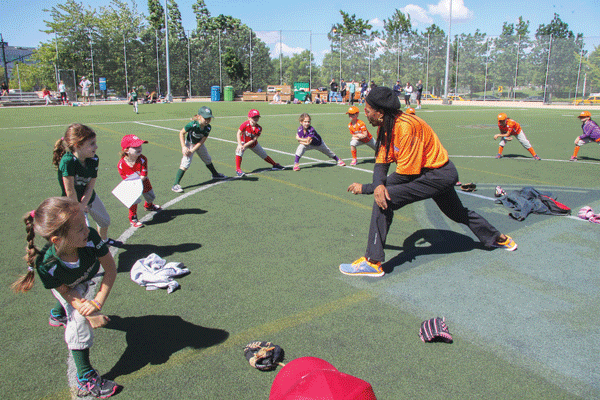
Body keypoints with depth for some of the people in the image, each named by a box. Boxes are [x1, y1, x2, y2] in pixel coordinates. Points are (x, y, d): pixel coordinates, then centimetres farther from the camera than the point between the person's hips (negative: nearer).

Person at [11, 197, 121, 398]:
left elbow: (110, 268, -32)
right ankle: (85, 376, 0)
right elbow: (67, 292, -27)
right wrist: (89, 314, -36)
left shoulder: (91, 238, -47)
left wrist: (98, 302, -36)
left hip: (86, 278, 4)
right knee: (80, 320, -17)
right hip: (65, 285, -3)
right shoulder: (46, 266, -45)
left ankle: (58, 314, 71)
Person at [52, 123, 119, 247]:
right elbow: (70, 191, -31)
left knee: (105, 222, 24)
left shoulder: (94, 160, -17)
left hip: (90, 198, 7)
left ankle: (104, 240, 55)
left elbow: (90, 186, -14)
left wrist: (83, 205, -22)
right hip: (72, 203, -6)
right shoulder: (68, 161, -37)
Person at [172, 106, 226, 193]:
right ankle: (176, 185, -22)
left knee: (208, 159, 22)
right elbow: (181, 133, -21)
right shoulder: (192, 125, -34)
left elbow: (202, 141, -19)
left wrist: (192, 150, -27)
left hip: (199, 144, 5)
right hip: (189, 143, -5)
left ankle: (215, 174, 51)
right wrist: (183, 147, -28)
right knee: (186, 162, -21)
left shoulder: (208, 127, -21)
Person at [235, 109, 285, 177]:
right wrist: (240, 145, -32)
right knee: (239, 151, -33)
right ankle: (238, 169, -31)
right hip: (243, 142, -2)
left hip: (253, 144, 3)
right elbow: (238, 133, -22)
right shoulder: (245, 124, -26)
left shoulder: (259, 128, -20)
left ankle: (275, 164, 34)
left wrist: (244, 146, -32)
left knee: (264, 155, 12)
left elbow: (254, 140, -23)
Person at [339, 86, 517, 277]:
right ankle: (498, 238, 50)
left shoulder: (406, 127, -30)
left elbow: (405, 175, -28)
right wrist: (378, 185, -27)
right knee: (459, 213, 28)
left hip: (440, 175, -10)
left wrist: (365, 188, -25)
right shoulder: (385, 126, -3)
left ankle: (373, 263, -20)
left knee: (385, 199, -22)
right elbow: (381, 162, -5)